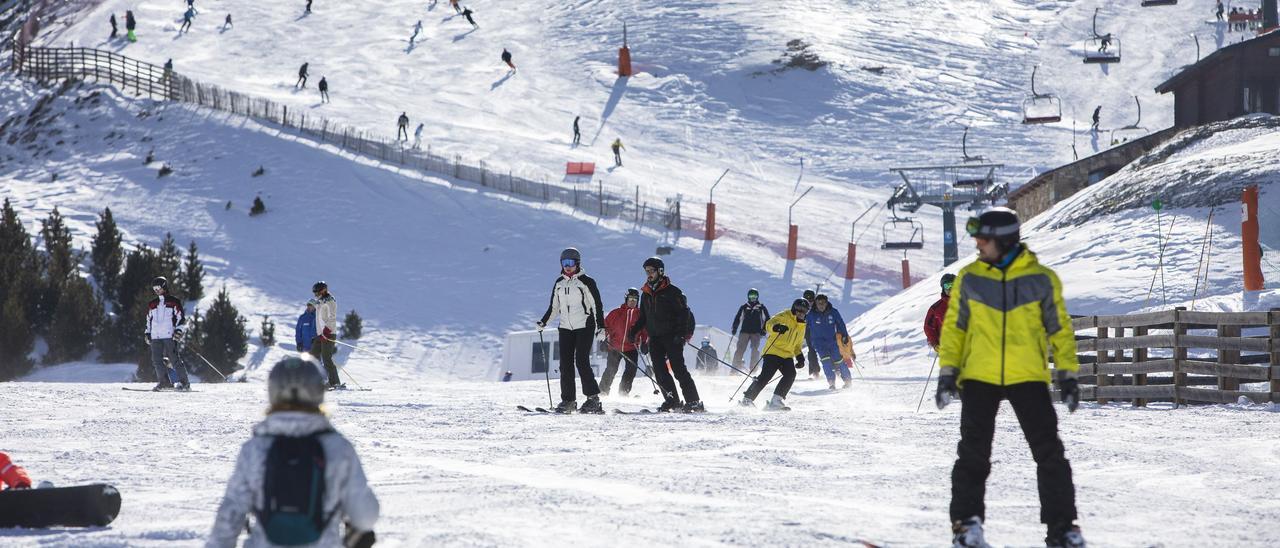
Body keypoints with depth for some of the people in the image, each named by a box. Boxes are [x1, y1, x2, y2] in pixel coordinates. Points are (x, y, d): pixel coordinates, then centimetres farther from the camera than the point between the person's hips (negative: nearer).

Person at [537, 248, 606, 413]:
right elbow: (553, 307, 20)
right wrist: (543, 322, 8)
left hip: (584, 326, -6)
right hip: (566, 327, 6)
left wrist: (600, 326, -14)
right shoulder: (559, 283, 12)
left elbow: (597, 305, -6)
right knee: (565, 364, 0)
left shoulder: (586, 281, -5)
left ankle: (593, 398, -9)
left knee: (582, 361, -13)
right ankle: (568, 400, 3)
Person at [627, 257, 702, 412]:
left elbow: (684, 313, -8)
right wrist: (634, 330, 9)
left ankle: (694, 403, -13)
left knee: (678, 369, -13)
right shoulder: (646, 294, 16)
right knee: (659, 371, -5)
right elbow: (643, 317, 25)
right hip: (655, 338, 6)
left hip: (672, 337, -6)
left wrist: (681, 333, -18)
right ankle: (672, 401, 0)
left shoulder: (671, 291, -4)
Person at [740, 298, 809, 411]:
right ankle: (747, 399, -8)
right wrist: (777, 327, -41)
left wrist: (800, 356, 15)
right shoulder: (784, 317, -3)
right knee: (766, 376, -17)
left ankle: (776, 401, -16)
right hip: (774, 351, -6)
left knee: (791, 375, -18)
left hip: (787, 355, 6)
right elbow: (769, 324, -19)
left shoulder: (802, 326, 20)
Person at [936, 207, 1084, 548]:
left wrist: (1067, 374, 2)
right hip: (979, 378, 1)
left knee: (1050, 453, -3)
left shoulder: (1041, 279, 1)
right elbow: (954, 326, 8)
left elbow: (1060, 328, 7)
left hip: (1028, 379, -1)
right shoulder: (969, 278, 4)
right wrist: (947, 372, 1)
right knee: (973, 453, -2)